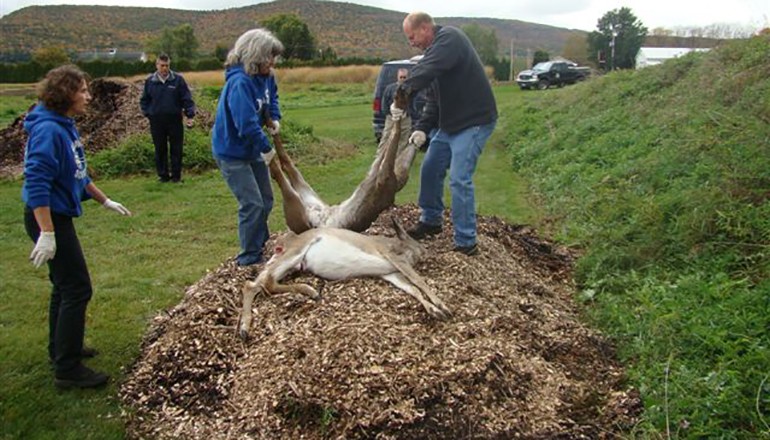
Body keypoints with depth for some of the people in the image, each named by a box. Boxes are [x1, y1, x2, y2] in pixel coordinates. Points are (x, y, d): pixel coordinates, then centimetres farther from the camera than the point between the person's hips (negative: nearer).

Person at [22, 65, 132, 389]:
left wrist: (105, 201, 24)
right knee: (77, 288, -6)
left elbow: (77, 174, 19)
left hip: (59, 216, 10)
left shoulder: (64, 126, 8)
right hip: (48, 218, -10)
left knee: (66, 285, 20)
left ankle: (61, 349, 36)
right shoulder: (48, 130, -21)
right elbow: (36, 183, -26)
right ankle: (67, 370, 2)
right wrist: (46, 234, -28)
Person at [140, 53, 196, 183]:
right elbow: (144, 100, 14)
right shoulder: (149, 81, 3)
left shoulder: (178, 79, -3)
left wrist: (190, 115, -10)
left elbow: (187, 99, -3)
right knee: (160, 150, 7)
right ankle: (163, 175, 18)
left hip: (175, 120, -1)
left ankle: (176, 175, 15)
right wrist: (147, 113, 3)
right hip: (156, 121, 1)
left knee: (176, 149, 5)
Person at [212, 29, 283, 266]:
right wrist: (268, 148, -23)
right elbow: (247, 124, -34)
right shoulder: (240, 82, -28)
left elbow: (272, 97, 21)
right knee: (252, 204, -10)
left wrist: (274, 118, 3)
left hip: (252, 149, 9)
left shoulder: (265, 77, -2)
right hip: (231, 151, -9)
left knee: (266, 201, 15)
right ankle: (249, 258, 6)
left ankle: (260, 245, 34)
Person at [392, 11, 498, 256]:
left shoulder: (449, 38, -13)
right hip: (449, 123, 10)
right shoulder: (432, 52, 14)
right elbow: (433, 100, 12)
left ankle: (466, 243, -6)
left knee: (459, 179, -14)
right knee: (430, 170, 15)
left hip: (474, 122, -10)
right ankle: (430, 221, 33)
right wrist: (422, 128, -2)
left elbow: (425, 71, -33)